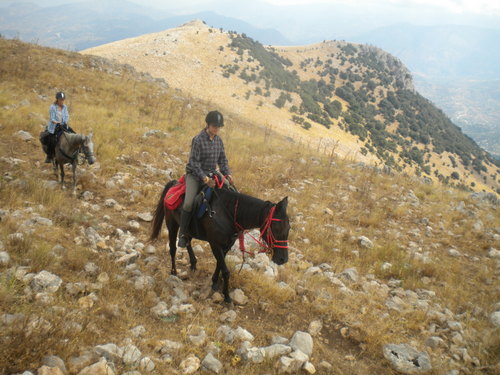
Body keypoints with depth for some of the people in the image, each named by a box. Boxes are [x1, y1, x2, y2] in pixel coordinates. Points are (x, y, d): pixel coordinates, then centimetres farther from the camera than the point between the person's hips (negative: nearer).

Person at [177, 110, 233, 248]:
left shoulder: (218, 140, 5)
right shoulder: (198, 140, -13)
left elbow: (222, 160, 12)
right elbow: (194, 162, -17)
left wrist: (227, 174, -5)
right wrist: (204, 178, -27)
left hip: (211, 175, 6)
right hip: (195, 175, -6)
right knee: (188, 203, -24)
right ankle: (183, 235, -8)